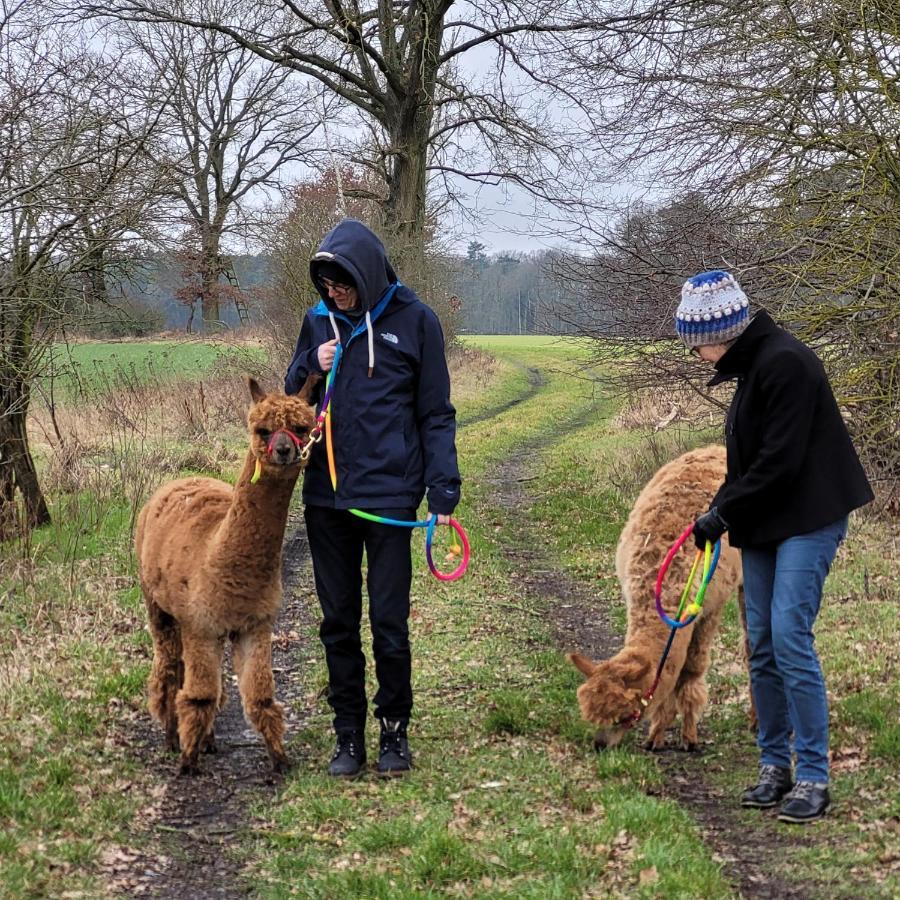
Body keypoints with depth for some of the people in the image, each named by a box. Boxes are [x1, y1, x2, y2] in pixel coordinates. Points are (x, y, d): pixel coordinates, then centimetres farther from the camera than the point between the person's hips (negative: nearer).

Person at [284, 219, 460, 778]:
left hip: (389, 494, -4)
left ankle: (395, 730, 17)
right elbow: (292, 397, 16)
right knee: (338, 621, 10)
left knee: (390, 622, 0)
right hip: (326, 497, 4)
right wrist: (311, 367, -6)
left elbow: (436, 413, 0)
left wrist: (444, 491, -7)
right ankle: (349, 735, 20)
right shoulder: (319, 321, 7)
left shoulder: (414, 321, -3)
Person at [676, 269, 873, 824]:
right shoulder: (752, 365, 13)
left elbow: (781, 460, -21)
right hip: (766, 524, 9)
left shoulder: (785, 362, -17)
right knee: (763, 647, 8)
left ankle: (813, 778, -6)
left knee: (790, 638, -13)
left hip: (808, 519, -9)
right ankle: (775, 767, 17)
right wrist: (721, 512, 5)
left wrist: (724, 512, -13)